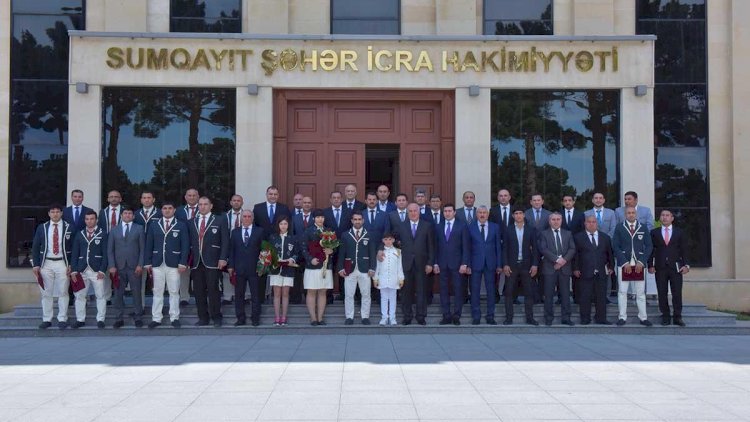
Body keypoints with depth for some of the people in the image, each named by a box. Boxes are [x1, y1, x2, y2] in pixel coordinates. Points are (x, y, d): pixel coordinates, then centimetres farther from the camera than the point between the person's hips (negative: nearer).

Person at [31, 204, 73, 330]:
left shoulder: (68, 228, 1)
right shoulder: (42, 228, 4)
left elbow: (73, 248, 2)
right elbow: (35, 247, 6)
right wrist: (35, 264, -3)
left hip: (62, 263, -1)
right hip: (46, 263, 1)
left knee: (63, 292, 1)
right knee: (46, 293, 5)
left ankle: (62, 319, 7)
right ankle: (46, 320, 11)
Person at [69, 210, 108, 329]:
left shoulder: (102, 234, 2)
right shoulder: (79, 235, 11)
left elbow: (105, 253, -2)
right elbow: (75, 253, 9)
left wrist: (102, 270, -10)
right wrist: (74, 270, 0)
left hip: (96, 270, -3)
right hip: (82, 270, 3)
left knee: (100, 296, -1)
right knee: (79, 295, 5)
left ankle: (100, 319, 7)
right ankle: (80, 320, 13)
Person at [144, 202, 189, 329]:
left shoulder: (181, 225, 4)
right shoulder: (153, 225, 10)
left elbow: (185, 245, 0)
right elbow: (149, 245, 8)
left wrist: (183, 263, -8)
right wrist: (147, 262, 1)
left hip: (174, 264, -2)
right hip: (157, 263, 2)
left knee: (174, 292, 2)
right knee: (157, 292, 5)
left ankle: (174, 318, 8)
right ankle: (156, 318, 9)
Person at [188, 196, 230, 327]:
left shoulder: (220, 221, 6)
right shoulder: (191, 223, 15)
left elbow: (225, 241, 1)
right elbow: (189, 242, 12)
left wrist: (223, 258, -9)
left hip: (212, 262, -3)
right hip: (196, 262, 3)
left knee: (213, 290, -6)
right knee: (198, 291, 4)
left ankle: (216, 318, 3)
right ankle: (203, 318, 12)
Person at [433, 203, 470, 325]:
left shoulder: (462, 226, 2)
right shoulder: (438, 227, 11)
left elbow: (465, 246, -2)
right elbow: (436, 246, 10)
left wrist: (464, 263, -9)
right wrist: (435, 263, 2)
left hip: (457, 264, -3)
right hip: (442, 264, 3)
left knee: (458, 290, -1)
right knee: (444, 290, 2)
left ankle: (456, 316, 5)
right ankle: (446, 316, 7)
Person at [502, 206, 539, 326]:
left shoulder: (531, 230, 5)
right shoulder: (508, 230, 5)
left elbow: (534, 248, 4)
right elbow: (505, 248, 3)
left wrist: (535, 264, -4)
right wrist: (505, 264, -6)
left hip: (526, 265, 0)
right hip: (512, 265, 0)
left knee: (529, 292, 1)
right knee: (509, 292, 0)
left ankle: (529, 317, 7)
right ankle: (509, 318, 5)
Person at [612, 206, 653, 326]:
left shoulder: (643, 228, 7)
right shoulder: (619, 228, 3)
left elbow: (649, 246, 5)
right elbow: (615, 246, -1)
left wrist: (641, 262, -6)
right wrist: (625, 262, -9)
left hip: (639, 265, 1)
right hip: (624, 265, -1)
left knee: (641, 292, 4)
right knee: (622, 292, 0)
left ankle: (643, 317, 9)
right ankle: (622, 317, 5)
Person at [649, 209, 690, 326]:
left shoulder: (680, 233, 10)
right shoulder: (654, 233, 9)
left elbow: (684, 250, 7)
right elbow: (651, 250, 6)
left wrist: (685, 265, -3)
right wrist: (650, 265, -3)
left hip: (675, 267, 0)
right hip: (660, 267, 0)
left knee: (677, 293, -3)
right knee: (662, 294, 1)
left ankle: (677, 317, 4)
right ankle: (665, 317, 8)